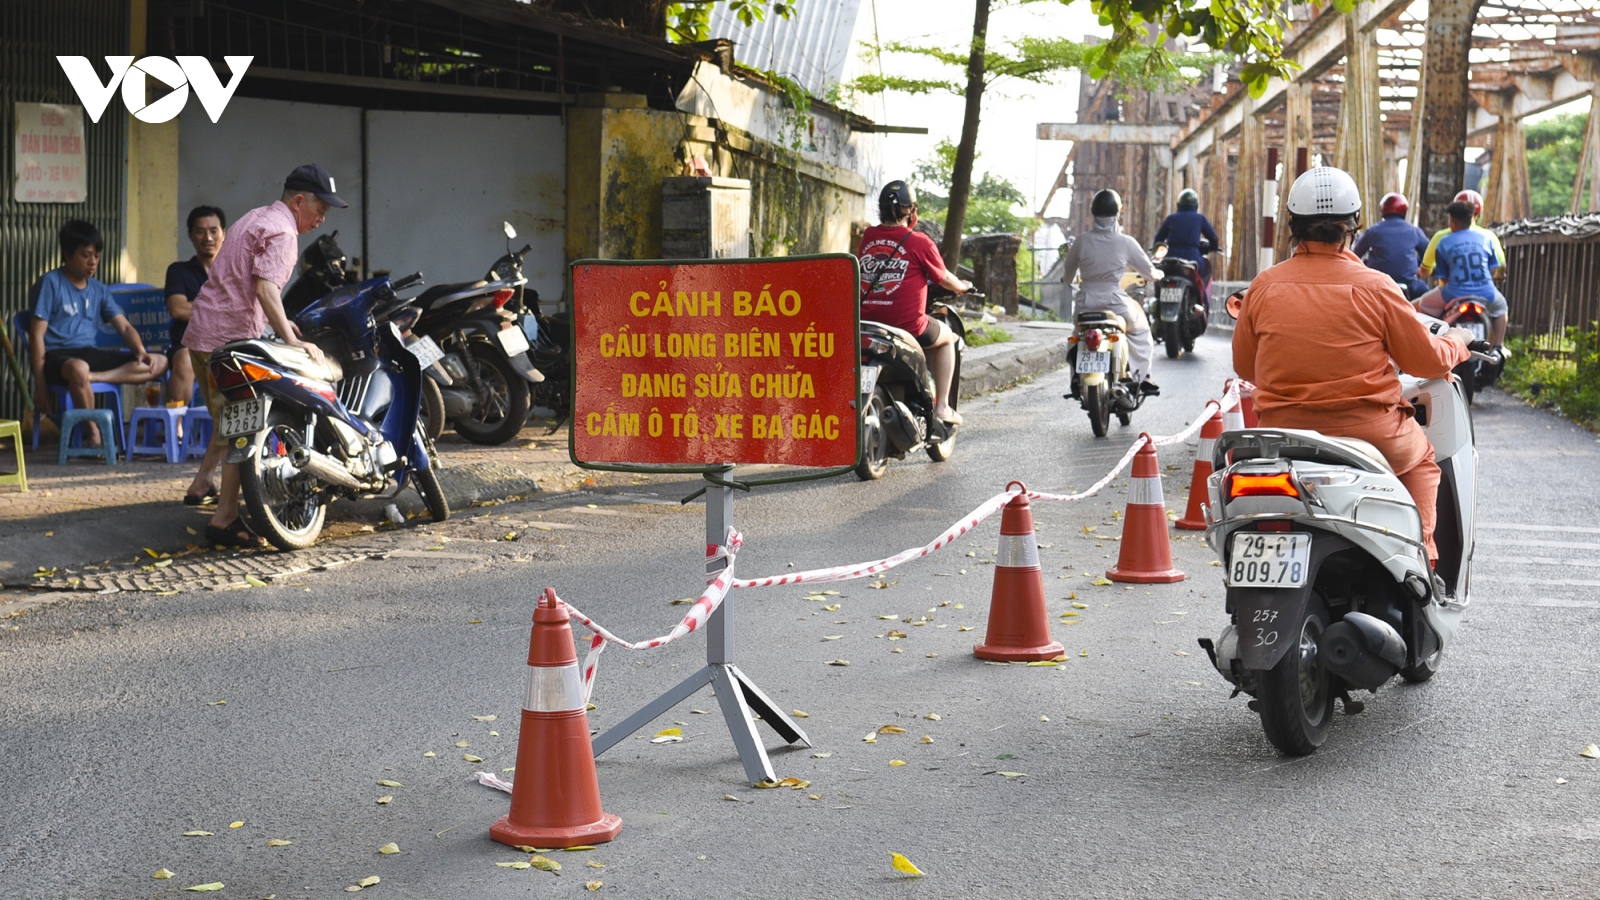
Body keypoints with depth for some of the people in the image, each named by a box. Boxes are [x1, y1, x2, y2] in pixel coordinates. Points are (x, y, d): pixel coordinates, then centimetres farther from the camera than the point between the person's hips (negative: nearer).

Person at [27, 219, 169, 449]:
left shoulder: (99, 290, 16)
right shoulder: (50, 283, -2)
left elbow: (125, 327, 12)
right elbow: (37, 334, -7)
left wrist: (140, 351, -11)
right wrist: (40, 384, -15)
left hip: (91, 353, 6)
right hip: (56, 354, -6)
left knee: (159, 363, -11)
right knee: (79, 368, -44)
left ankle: (92, 377, -29)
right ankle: (94, 434, -25)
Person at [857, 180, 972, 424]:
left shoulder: (869, 236, 7)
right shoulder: (919, 242, -7)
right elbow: (944, 279, 5)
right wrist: (963, 287, 28)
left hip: (866, 321, 5)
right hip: (907, 325, -5)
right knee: (947, 338, 24)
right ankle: (941, 406, 19)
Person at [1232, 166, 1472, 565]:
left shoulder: (1263, 287, -2)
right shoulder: (1375, 287, -9)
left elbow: (1245, 366, 10)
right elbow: (1428, 360, -1)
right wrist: (1458, 341, 21)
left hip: (1283, 437, 2)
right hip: (1368, 434, -2)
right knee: (1421, 458, 29)